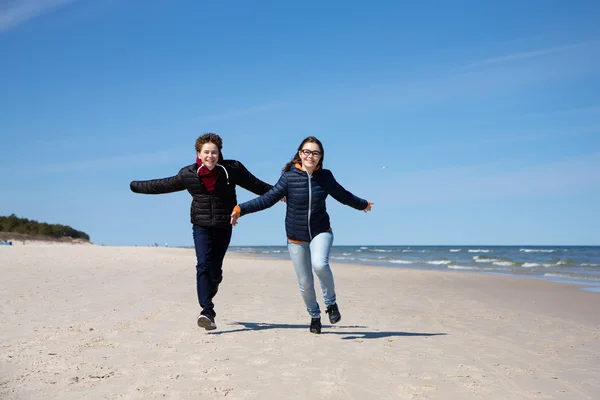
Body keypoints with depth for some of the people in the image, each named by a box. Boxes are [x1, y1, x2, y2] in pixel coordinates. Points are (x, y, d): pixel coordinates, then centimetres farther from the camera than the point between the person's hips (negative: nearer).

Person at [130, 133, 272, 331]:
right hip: (202, 226, 0)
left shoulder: (232, 169, -6)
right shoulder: (188, 174, -4)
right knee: (203, 266, -15)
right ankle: (208, 311, -19)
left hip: (224, 227, 0)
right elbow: (163, 185, 8)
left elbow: (256, 185, 4)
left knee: (215, 268, 5)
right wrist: (136, 186, 13)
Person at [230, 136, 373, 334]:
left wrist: (363, 204, 28)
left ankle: (331, 302, -1)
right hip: (296, 238, 0)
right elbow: (267, 199, -12)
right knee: (305, 283, 6)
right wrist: (241, 209, -21)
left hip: (321, 232, 0)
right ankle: (314, 316, 34)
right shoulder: (289, 177, -12)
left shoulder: (325, 176, -4)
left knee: (320, 264, -29)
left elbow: (343, 195, 13)